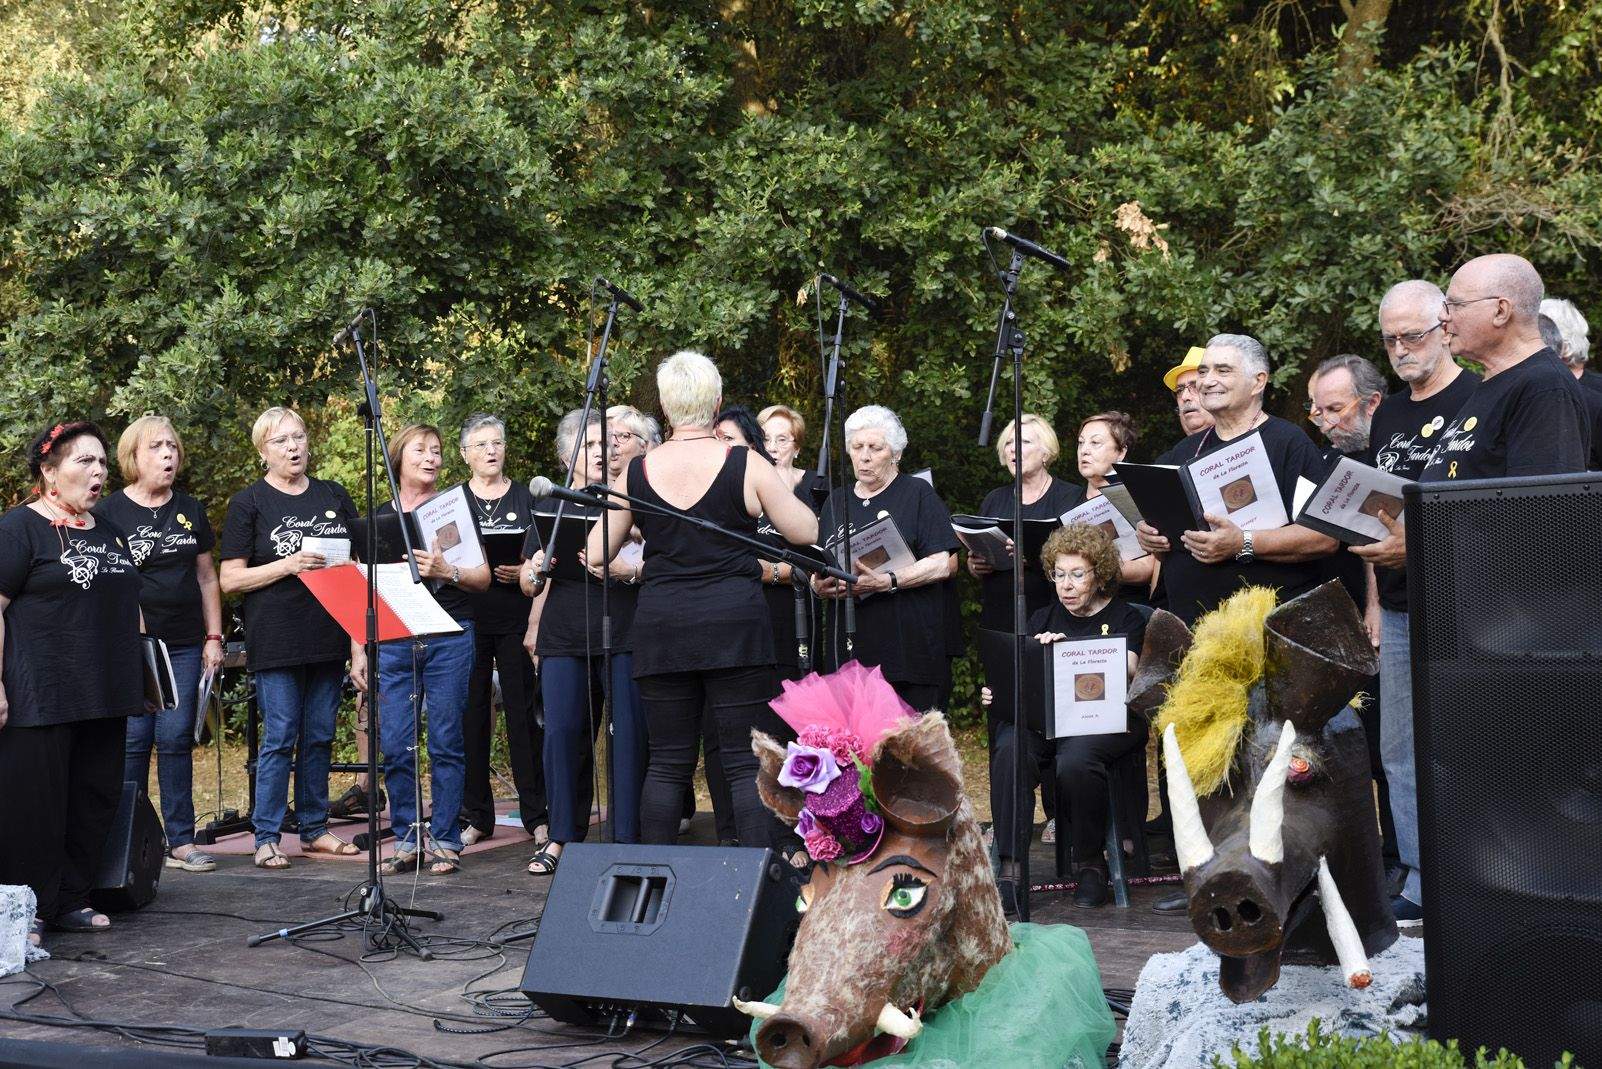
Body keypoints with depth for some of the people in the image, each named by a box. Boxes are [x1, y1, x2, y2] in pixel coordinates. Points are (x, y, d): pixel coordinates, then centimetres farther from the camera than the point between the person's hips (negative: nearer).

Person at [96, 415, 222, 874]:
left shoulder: (191, 510, 12)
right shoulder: (108, 513, 0)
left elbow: (207, 577, 16)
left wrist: (213, 637, 9)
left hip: (183, 646, 3)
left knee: (176, 738, 2)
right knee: (133, 740, -2)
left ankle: (181, 840, 7)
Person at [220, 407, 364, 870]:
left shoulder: (334, 497, 12)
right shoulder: (248, 503, 0)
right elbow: (229, 579, -4)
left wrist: (358, 641, 4)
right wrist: (289, 565, -16)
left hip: (328, 638, 4)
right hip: (276, 641, -4)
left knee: (320, 737, 9)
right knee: (280, 737, -5)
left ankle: (315, 830, 19)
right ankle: (267, 839, 3)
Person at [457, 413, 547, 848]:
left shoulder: (526, 497, 9)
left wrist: (523, 572, -11)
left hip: (516, 620, -1)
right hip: (467, 620, 1)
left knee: (524, 714, -2)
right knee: (471, 718, 2)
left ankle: (536, 815, 4)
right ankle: (475, 816, 10)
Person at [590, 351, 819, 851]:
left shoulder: (636, 472, 2)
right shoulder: (745, 465, -5)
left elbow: (595, 554, 9)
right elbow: (807, 533, 1)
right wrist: (782, 489, 19)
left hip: (661, 626, 3)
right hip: (735, 624, -2)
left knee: (666, 765, 9)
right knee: (749, 763, 0)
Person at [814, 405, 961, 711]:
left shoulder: (918, 494, 4)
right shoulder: (836, 502, 19)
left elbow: (942, 565, -6)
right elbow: (817, 569, 21)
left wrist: (886, 582, -19)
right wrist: (820, 585, -3)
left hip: (910, 649, -4)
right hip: (850, 649, 4)